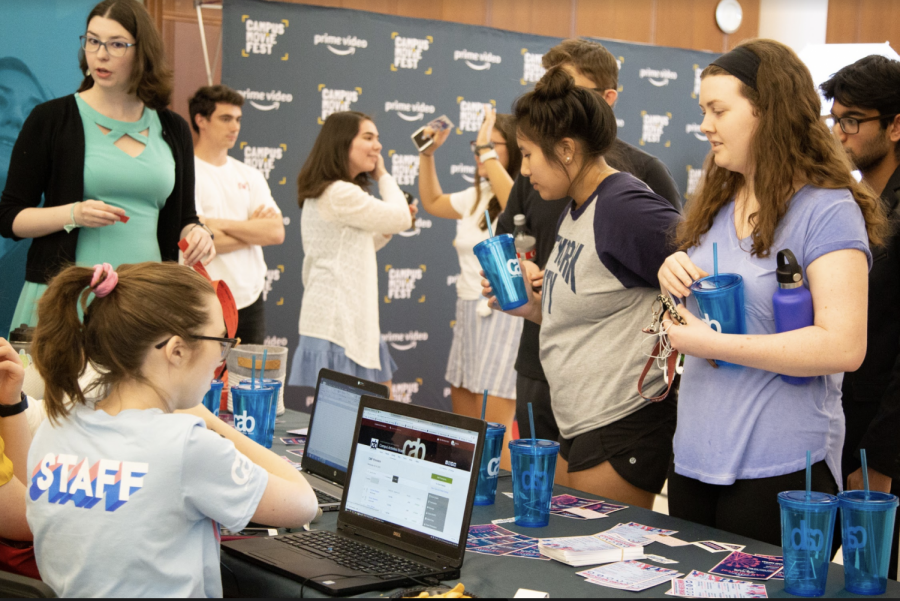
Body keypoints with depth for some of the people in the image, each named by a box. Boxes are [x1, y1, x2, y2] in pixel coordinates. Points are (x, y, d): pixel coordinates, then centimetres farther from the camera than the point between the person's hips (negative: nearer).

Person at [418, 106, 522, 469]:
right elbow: (432, 202, 32)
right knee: (464, 423, 14)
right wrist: (427, 153, 21)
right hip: (470, 313, 9)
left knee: (493, 429, -12)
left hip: (504, 314, -9)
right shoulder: (479, 196, 15)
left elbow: (516, 207, -35)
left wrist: (487, 152, -27)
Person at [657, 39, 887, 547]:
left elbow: (844, 347, -22)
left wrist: (712, 343, -21)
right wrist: (672, 276, -2)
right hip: (694, 458, 7)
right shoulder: (716, 205, 11)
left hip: (780, 468, -7)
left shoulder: (828, 210, -12)